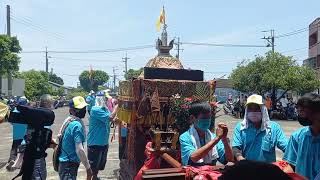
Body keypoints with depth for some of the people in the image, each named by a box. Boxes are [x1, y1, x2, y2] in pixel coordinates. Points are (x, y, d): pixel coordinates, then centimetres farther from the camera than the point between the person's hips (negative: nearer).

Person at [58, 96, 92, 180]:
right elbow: (79, 150, -26)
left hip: (65, 163, 9)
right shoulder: (77, 125, -21)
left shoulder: (68, 121, 6)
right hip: (69, 165, -9)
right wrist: (88, 168, -19)